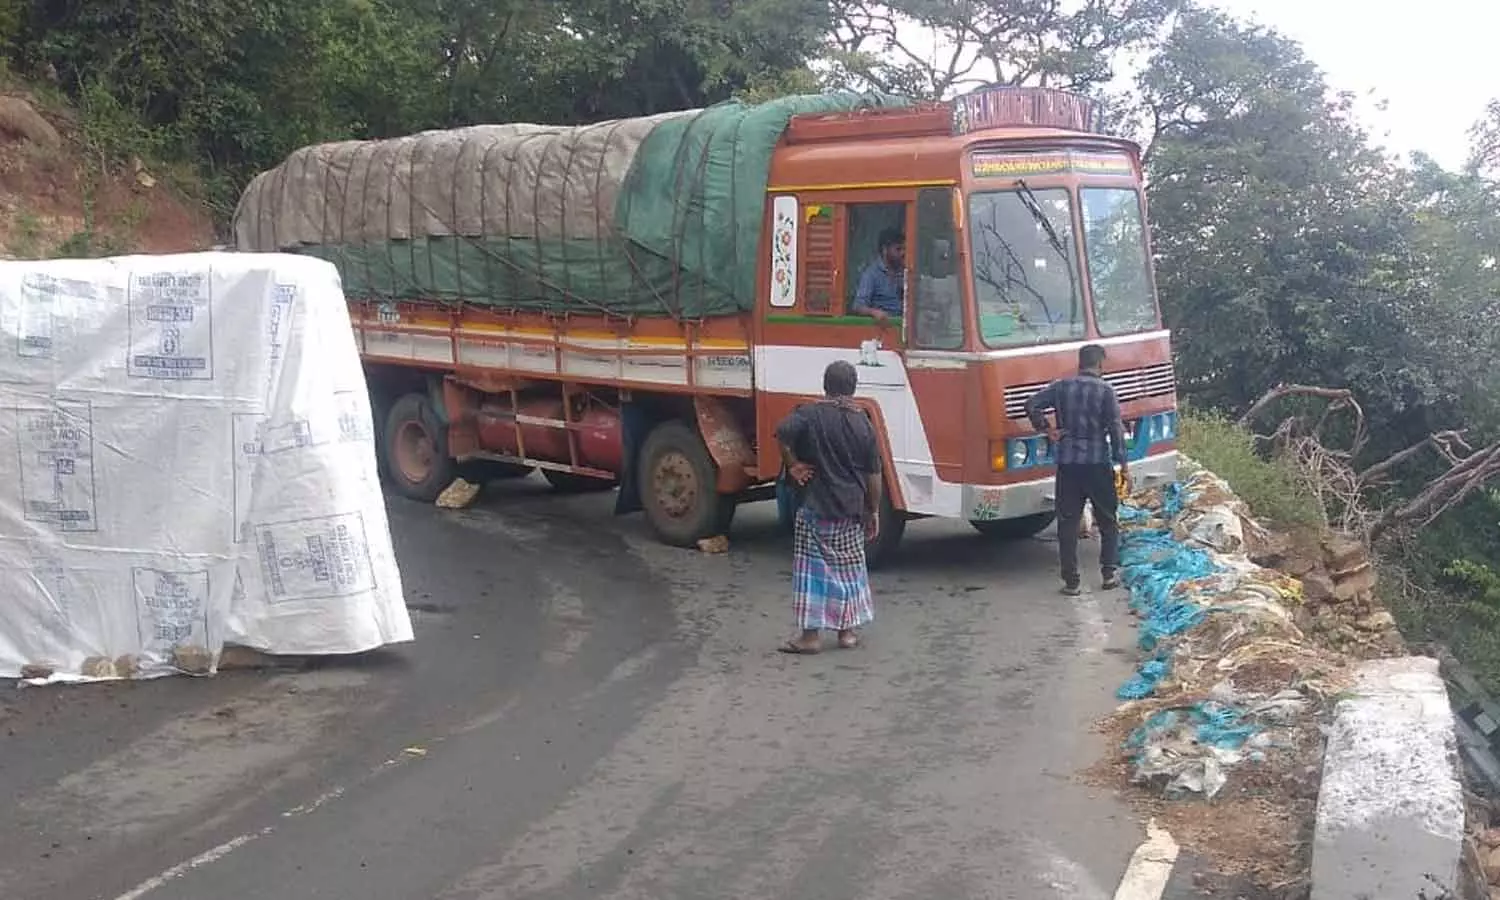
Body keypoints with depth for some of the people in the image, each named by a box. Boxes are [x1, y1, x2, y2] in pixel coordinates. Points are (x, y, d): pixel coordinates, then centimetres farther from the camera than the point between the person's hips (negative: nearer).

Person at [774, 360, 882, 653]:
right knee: (849, 568, 13)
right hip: (851, 510, 3)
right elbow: (873, 475, 4)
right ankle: (848, 631, 19)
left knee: (814, 568, 0)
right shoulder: (863, 423, 3)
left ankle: (811, 635, -2)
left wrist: (792, 465, -11)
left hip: (815, 508, -3)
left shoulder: (811, 414, -6)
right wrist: (873, 511, 12)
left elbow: (783, 433, -25)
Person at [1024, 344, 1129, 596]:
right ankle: (1110, 573, 15)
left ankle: (1071, 582, 4)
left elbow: (1032, 405, 0)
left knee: (1068, 523, 5)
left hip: (1067, 464, 2)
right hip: (1098, 462, -2)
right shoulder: (1106, 391, -4)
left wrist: (1046, 429, 7)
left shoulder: (1061, 387, 5)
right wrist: (1123, 463, -3)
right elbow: (1115, 429, -7)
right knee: (1108, 521, 15)